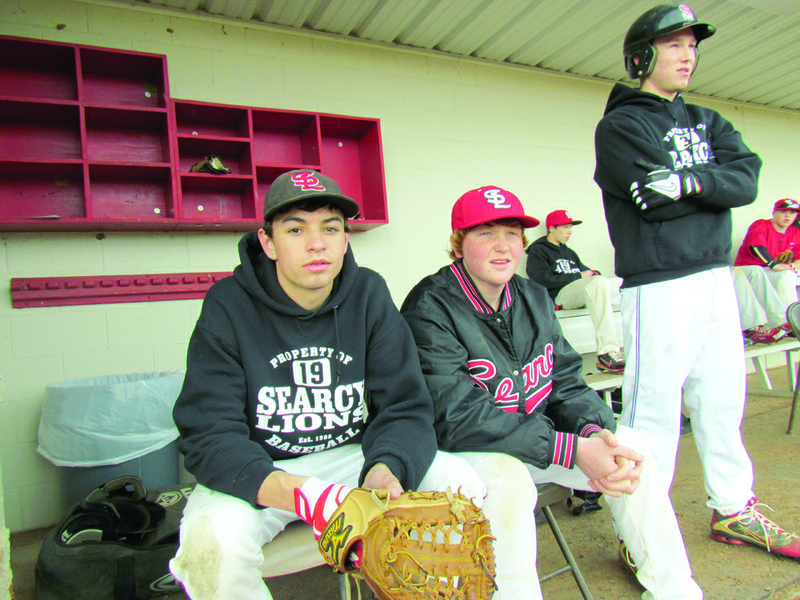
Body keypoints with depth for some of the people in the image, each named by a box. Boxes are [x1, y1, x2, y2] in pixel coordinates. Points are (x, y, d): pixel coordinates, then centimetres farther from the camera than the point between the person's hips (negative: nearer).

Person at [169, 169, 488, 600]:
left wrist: (384, 471, -32)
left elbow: (406, 407, -8)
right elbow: (209, 434, -18)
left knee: (466, 482, -18)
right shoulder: (229, 306, -12)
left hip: (352, 457, 2)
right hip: (257, 473, -1)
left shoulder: (369, 294, -5)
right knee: (214, 538, -32)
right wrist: (302, 496, -36)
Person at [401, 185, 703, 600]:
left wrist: (594, 432, -21)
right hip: (461, 454, -6)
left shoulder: (534, 298, 3)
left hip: (535, 436, 7)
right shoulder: (430, 309, -19)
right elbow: (459, 419, -25)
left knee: (630, 446, -7)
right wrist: (573, 450, -29)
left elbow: (566, 383, 3)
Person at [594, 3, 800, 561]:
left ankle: (734, 510, 29)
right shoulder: (619, 126, -1)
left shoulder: (708, 122, 20)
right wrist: (716, 182, -3)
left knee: (724, 400, 13)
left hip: (716, 277, 7)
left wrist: (691, 181, -13)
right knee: (655, 409, -5)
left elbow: (748, 179, 1)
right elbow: (658, 201, -15)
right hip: (658, 286, -7)